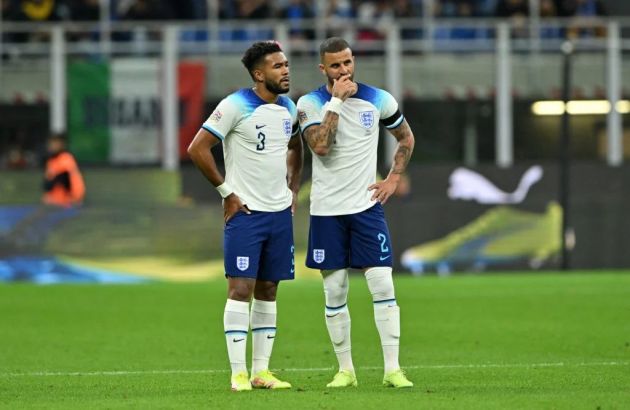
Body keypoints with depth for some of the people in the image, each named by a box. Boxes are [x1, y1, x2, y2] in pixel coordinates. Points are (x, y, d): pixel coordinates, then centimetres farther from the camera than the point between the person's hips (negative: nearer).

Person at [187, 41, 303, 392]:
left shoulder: (290, 108, 9)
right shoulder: (236, 106, -12)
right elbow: (198, 148, -12)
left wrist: (293, 189, 15)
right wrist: (226, 191, -10)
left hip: (280, 212, 6)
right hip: (245, 211, -6)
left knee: (268, 290, 8)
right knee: (241, 288, -9)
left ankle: (261, 370, 12)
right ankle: (239, 373, -8)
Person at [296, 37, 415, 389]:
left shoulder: (378, 100, 2)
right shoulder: (310, 104, -4)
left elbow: (406, 138, 17)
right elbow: (320, 146, -20)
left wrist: (394, 178, 5)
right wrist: (336, 100, -19)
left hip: (367, 205, 0)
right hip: (327, 211, 0)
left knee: (383, 285, -7)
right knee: (335, 292, 3)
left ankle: (393, 369, -4)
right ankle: (346, 370, 12)